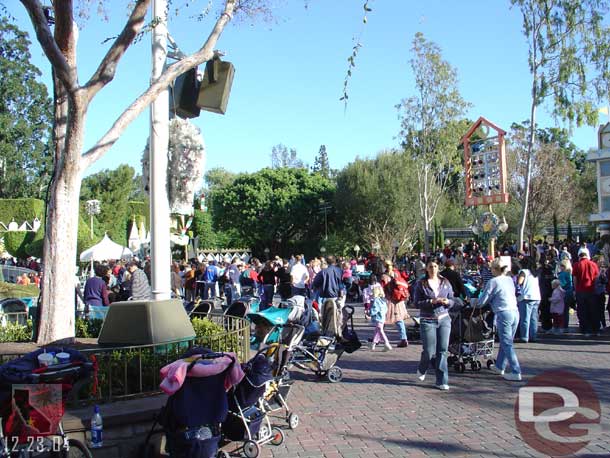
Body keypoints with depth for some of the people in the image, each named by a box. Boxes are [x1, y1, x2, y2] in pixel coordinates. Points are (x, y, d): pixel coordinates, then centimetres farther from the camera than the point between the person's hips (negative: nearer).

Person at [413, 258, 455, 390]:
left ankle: (441, 381, 9)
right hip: (428, 321, -3)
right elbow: (417, 303, -7)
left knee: (442, 350, -1)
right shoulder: (421, 284, -1)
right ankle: (422, 369, 30)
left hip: (444, 319, 3)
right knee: (429, 351, -3)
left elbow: (452, 301, 11)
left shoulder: (445, 282, 8)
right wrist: (432, 301, -18)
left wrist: (447, 302, -11)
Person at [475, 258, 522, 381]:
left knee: (507, 344, -2)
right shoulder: (510, 279, 13)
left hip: (504, 314, -7)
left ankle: (516, 373, -3)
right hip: (515, 312, 7)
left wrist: (475, 303, 15)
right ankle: (500, 366, 31)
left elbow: (482, 301, -5)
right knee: (505, 342, 18)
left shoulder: (493, 282, -7)